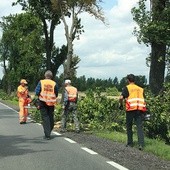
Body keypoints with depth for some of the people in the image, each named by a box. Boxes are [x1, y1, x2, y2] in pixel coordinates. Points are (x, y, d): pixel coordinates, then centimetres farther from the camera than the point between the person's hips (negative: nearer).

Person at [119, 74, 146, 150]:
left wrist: (121, 105, 6)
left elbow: (121, 97, -10)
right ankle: (141, 144, -13)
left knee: (129, 127, 12)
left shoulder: (127, 88, 2)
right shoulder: (140, 89, 16)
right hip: (139, 109, 3)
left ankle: (130, 143, 19)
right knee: (139, 127, -1)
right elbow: (142, 99, 16)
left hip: (131, 109, -3)